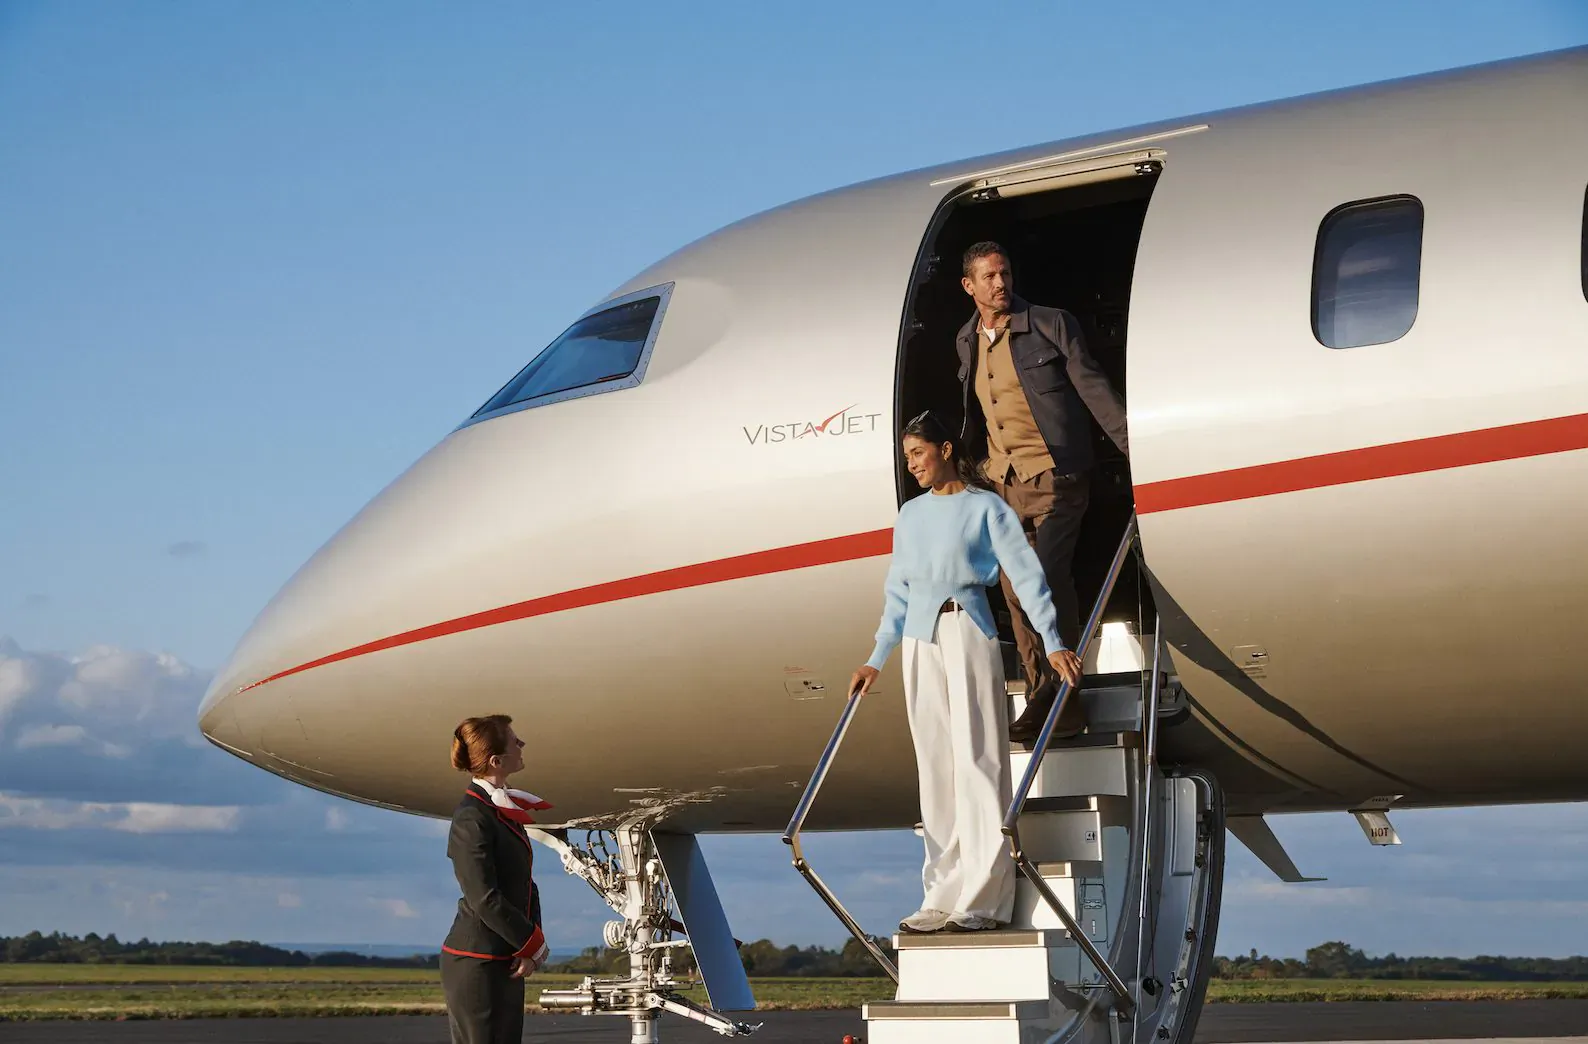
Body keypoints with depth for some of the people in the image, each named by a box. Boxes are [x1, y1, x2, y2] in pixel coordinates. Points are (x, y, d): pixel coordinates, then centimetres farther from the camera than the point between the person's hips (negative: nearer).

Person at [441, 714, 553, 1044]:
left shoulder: (505, 810, 12)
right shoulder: (472, 818, -15)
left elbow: (525, 884, 13)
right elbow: (485, 899, -19)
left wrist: (533, 942, 0)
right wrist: (534, 944, -11)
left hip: (505, 961, 9)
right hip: (476, 962, -9)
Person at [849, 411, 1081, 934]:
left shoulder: (985, 507, 0)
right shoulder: (910, 514, 16)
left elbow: (1026, 574, -6)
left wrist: (1053, 643, -15)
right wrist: (876, 659, 18)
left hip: (969, 634, -5)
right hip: (920, 641, 6)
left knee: (977, 759, -7)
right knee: (935, 765, 4)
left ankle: (981, 898, -6)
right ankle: (943, 898, 6)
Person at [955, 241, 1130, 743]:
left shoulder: (1052, 325, -4)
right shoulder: (967, 342, 12)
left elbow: (1094, 388, -6)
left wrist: (1134, 448, -12)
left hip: (1054, 476, -6)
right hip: (1002, 482, 6)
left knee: (1049, 579, -18)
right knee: (1017, 592, 4)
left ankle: (1067, 698, -13)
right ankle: (1039, 699, 11)